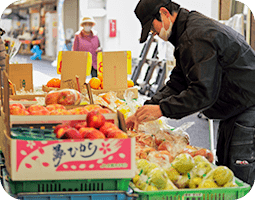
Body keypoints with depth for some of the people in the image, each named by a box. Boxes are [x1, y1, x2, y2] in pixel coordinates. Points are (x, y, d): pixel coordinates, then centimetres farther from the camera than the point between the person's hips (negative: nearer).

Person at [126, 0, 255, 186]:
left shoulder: (197, 36, -22)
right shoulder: (187, 32, 13)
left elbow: (203, 93, -27)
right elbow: (177, 83, 14)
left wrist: (161, 109, -22)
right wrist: (147, 108, 4)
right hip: (233, 114, 11)